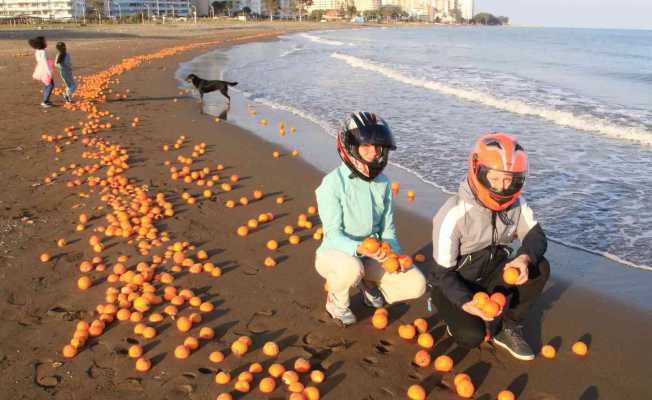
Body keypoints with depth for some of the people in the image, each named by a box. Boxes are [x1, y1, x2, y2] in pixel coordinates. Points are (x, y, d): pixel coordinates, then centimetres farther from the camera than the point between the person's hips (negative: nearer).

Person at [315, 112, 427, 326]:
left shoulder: (382, 183, -3)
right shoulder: (333, 183, -20)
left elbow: (387, 229, 3)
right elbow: (333, 234, -21)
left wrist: (395, 253, -16)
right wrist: (359, 249, -40)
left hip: (371, 254, 5)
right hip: (335, 253, -5)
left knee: (416, 286, -10)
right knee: (351, 268, -40)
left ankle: (369, 283, 19)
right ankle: (336, 301, -4)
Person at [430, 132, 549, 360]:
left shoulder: (516, 204, -10)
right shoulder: (454, 214, -28)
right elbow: (443, 274, -23)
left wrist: (525, 258, -33)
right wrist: (466, 303, -39)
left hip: (490, 276, 6)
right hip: (455, 285, -5)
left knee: (540, 268, -19)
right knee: (471, 336, -28)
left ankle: (508, 329, -3)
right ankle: (460, 317, 9)